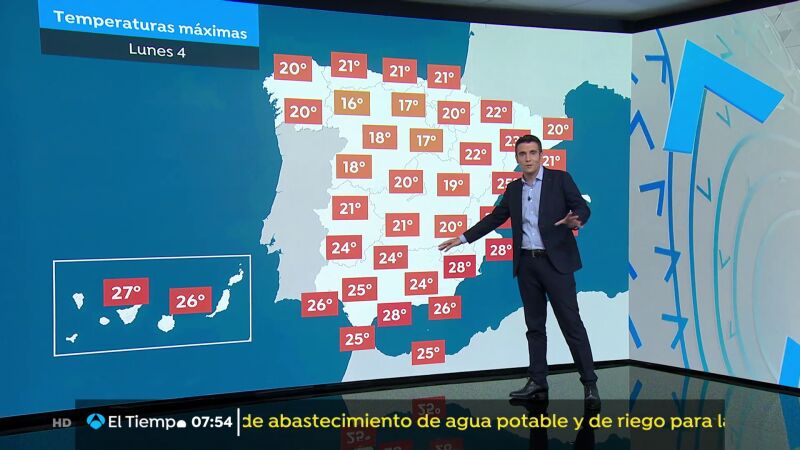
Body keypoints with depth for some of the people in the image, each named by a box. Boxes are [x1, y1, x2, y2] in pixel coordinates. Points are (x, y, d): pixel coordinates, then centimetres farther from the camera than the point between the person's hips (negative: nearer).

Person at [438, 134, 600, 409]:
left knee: (571, 322, -5)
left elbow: (582, 207, -6)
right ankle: (537, 383, 13)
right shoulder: (514, 189, 13)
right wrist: (462, 238, 17)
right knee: (534, 325, 8)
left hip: (555, 261, -5)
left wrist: (576, 220, -29)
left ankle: (589, 384, 0)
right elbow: (494, 218, 19)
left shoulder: (559, 179, -1)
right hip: (527, 263, 5)